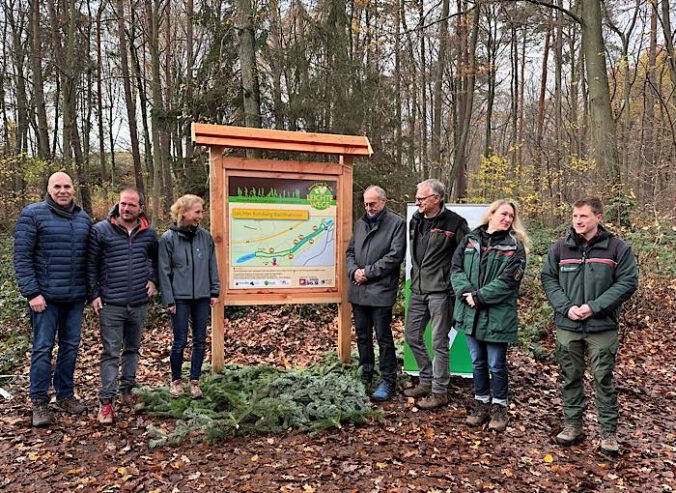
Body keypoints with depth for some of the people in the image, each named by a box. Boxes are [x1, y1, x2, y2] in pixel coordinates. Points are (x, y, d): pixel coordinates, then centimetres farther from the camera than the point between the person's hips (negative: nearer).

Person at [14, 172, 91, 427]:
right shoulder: (33, 214, -4)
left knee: (70, 345, 11)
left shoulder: (83, 218, 10)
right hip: (46, 295, -4)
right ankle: (39, 402, 13)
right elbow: (22, 256, -8)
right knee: (43, 347, 1)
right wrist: (32, 293, -14)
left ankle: (65, 394, 25)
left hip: (76, 296, 5)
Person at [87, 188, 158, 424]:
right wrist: (93, 294, -5)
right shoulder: (101, 230, -5)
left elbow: (157, 259, 20)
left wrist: (153, 280, 6)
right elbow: (91, 263, -1)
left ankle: (127, 390, 29)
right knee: (111, 353, -1)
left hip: (139, 304, 4)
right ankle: (106, 401, 6)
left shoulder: (148, 233, 4)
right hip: (111, 304, -3)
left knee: (132, 349, 15)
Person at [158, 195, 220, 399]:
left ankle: (195, 381, 22)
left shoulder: (205, 236, 3)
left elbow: (212, 266, 8)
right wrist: (168, 300, -6)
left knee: (200, 341, 8)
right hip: (180, 297, -3)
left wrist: (214, 291, 5)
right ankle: (176, 380, 25)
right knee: (180, 342, 4)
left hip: (202, 297, 3)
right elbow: (164, 271, -5)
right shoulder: (168, 238, -6)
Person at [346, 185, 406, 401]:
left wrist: (368, 272, -13)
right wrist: (354, 271, -4)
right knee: (362, 336, 16)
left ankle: (388, 381, 12)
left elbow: (395, 256, -13)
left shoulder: (397, 223, -4)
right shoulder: (360, 223, 15)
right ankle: (365, 375, 31)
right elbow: (350, 251, 16)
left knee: (383, 338, 0)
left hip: (381, 291, -6)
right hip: (358, 291, 6)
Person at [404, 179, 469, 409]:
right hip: (418, 289, 7)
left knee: (439, 342, 2)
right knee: (412, 336, 13)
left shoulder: (453, 222, -12)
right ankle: (426, 381, 31)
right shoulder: (416, 220, 9)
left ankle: (440, 392, 16)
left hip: (440, 291, -7)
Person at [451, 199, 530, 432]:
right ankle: (481, 403, 31)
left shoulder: (515, 246, -4)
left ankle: (499, 406, 25)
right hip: (471, 313, 4)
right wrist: (466, 292, -16)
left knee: (496, 365, 6)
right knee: (478, 362, 15)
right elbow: (456, 269, 1)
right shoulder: (469, 240, 7)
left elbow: (508, 280, -14)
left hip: (498, 315, -3)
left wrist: (479, 296, -19)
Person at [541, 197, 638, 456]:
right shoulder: (560, 248, 4)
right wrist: (566, 307, -10)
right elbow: (548, 278, 5)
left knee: (603, 379, 5)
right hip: (567, 326, 2)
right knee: (570, 377, 12)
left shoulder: (617, 248, -3)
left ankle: (609, 432, 19)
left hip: (602, 327, -2)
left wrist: (594, 307, -15)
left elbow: (627, 282, -5)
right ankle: (572, 424, 26)